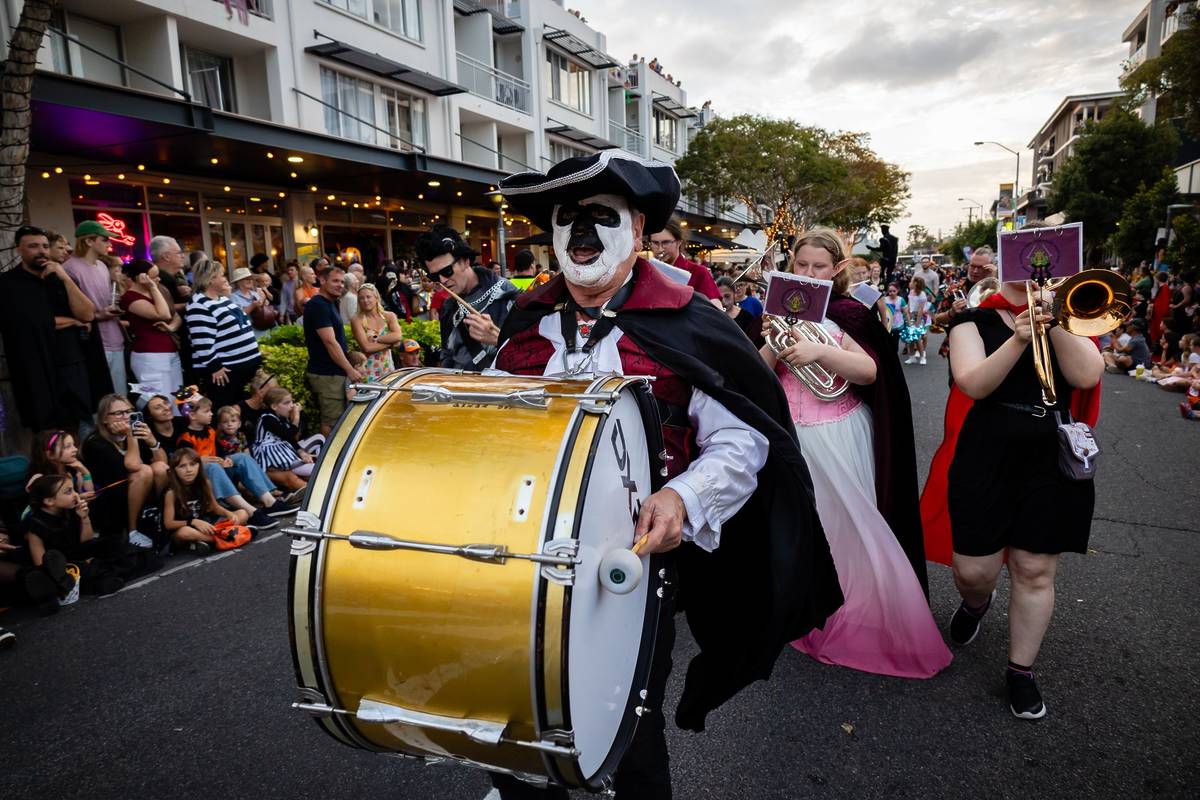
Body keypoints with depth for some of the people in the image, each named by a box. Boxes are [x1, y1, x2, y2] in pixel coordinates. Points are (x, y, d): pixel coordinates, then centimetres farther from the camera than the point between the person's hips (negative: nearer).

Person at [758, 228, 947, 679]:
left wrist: (819, 351, -27)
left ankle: (864, 623, 18)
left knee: (847, 525, 2)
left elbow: (870, 371, -14)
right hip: (791, 436, 3)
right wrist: (772, 344, -15)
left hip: (837, 437, -3)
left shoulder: (848, 313, -2)